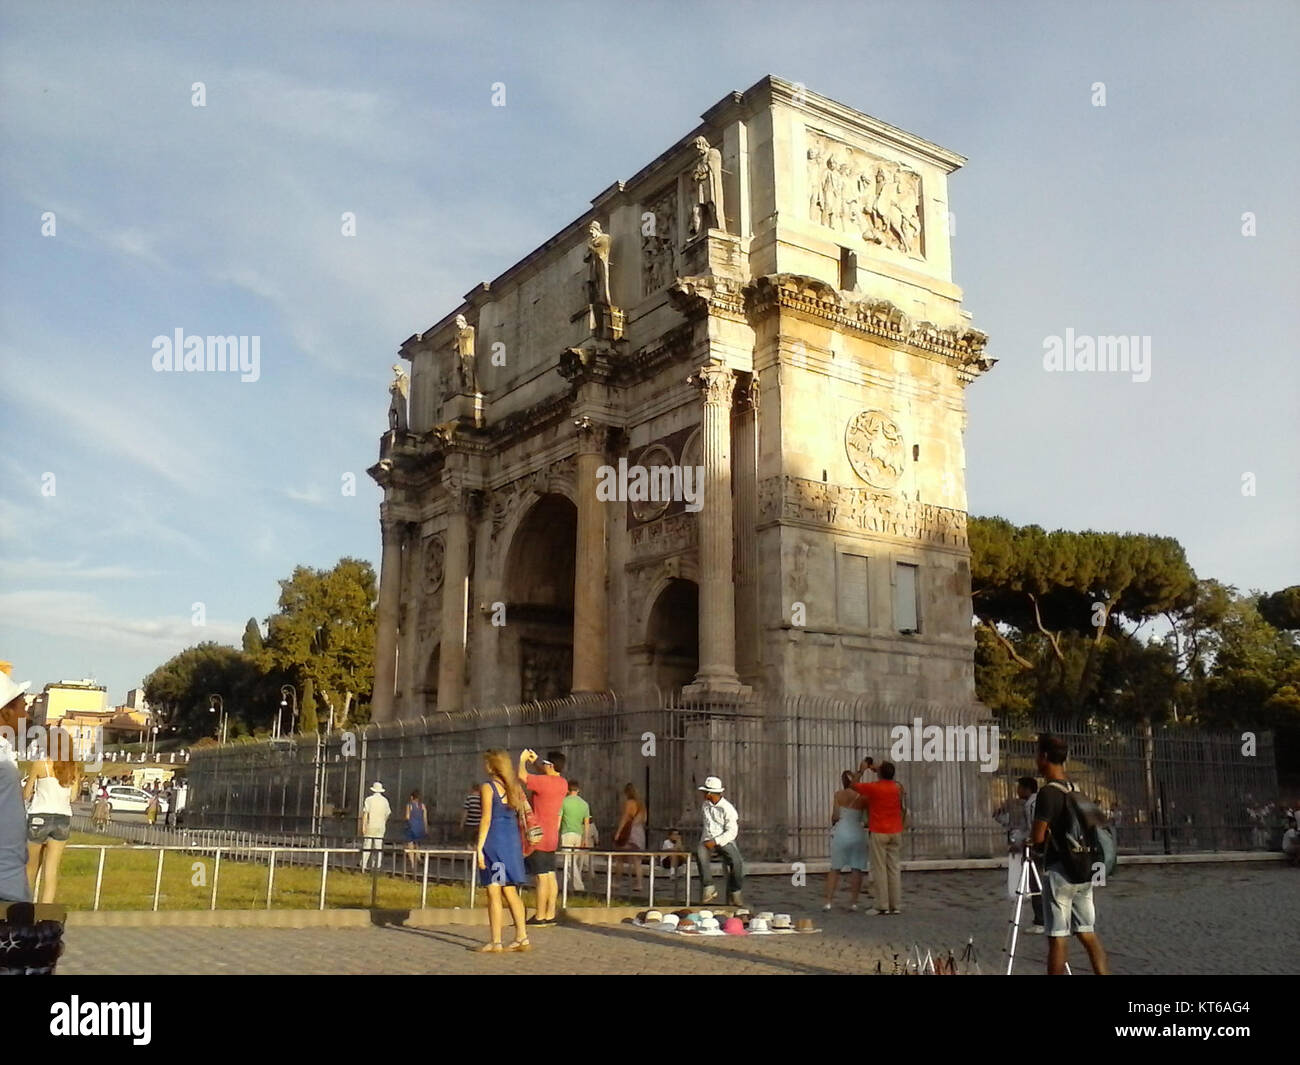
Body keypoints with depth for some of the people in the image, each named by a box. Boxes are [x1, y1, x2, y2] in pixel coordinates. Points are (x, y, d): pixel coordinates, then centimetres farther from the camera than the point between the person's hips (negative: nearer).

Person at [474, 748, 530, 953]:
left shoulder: (487, 787, -8)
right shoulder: (514, 786, 11)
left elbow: (486, 819, -13)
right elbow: (522, 815, 11)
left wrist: (479, 847, -12)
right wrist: (520, 843, 17)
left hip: (494, 839, -7)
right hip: (512, 840, 7)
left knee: (494, 892, -2)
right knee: (510, 892, 13)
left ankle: (495, 942, 0)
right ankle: (522, 938, 12)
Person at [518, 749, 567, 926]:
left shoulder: (544, 782, -19)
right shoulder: (562, 783, 6)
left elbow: (522, 776, -21)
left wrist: (523, 760, -3)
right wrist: (536, 761, 24)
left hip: (538, 837, -8)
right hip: (551, 837, 8)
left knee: (542, 877, -6)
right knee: (550, 876, 9)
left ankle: (539, 916, -2)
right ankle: (550, 915, 12)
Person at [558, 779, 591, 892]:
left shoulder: (563, 801, -2)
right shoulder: (584, 804, 9)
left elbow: (558, 820, -4)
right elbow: (586, 823, 8)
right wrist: (585, 839, 11)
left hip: (567, 834, -4)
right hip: (579, 835, 4)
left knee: (571, 862, -8)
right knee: (578, 863, 13)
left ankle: (578, 886, -17)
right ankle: (578, 884, 16)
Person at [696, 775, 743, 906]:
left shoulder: (728, 808, -6)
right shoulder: (705, 806, 13)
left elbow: (732, 832, -11)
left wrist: (716, 841, -20)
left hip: (725, 841, -3)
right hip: (708, 841, 3)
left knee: (737, 861, -29)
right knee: (701, 855, -32)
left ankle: (734, 893, -12)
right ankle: (709, 889, -28)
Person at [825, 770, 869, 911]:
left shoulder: (838, 795, -3)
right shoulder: (863, 797, -2)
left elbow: (835, 817, -4)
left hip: (841, 833, 0)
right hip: (858, 834, 0)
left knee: (835, 869, 9)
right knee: (856, 869, 7)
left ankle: (828, 901, 4)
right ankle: (853, 902, 5)